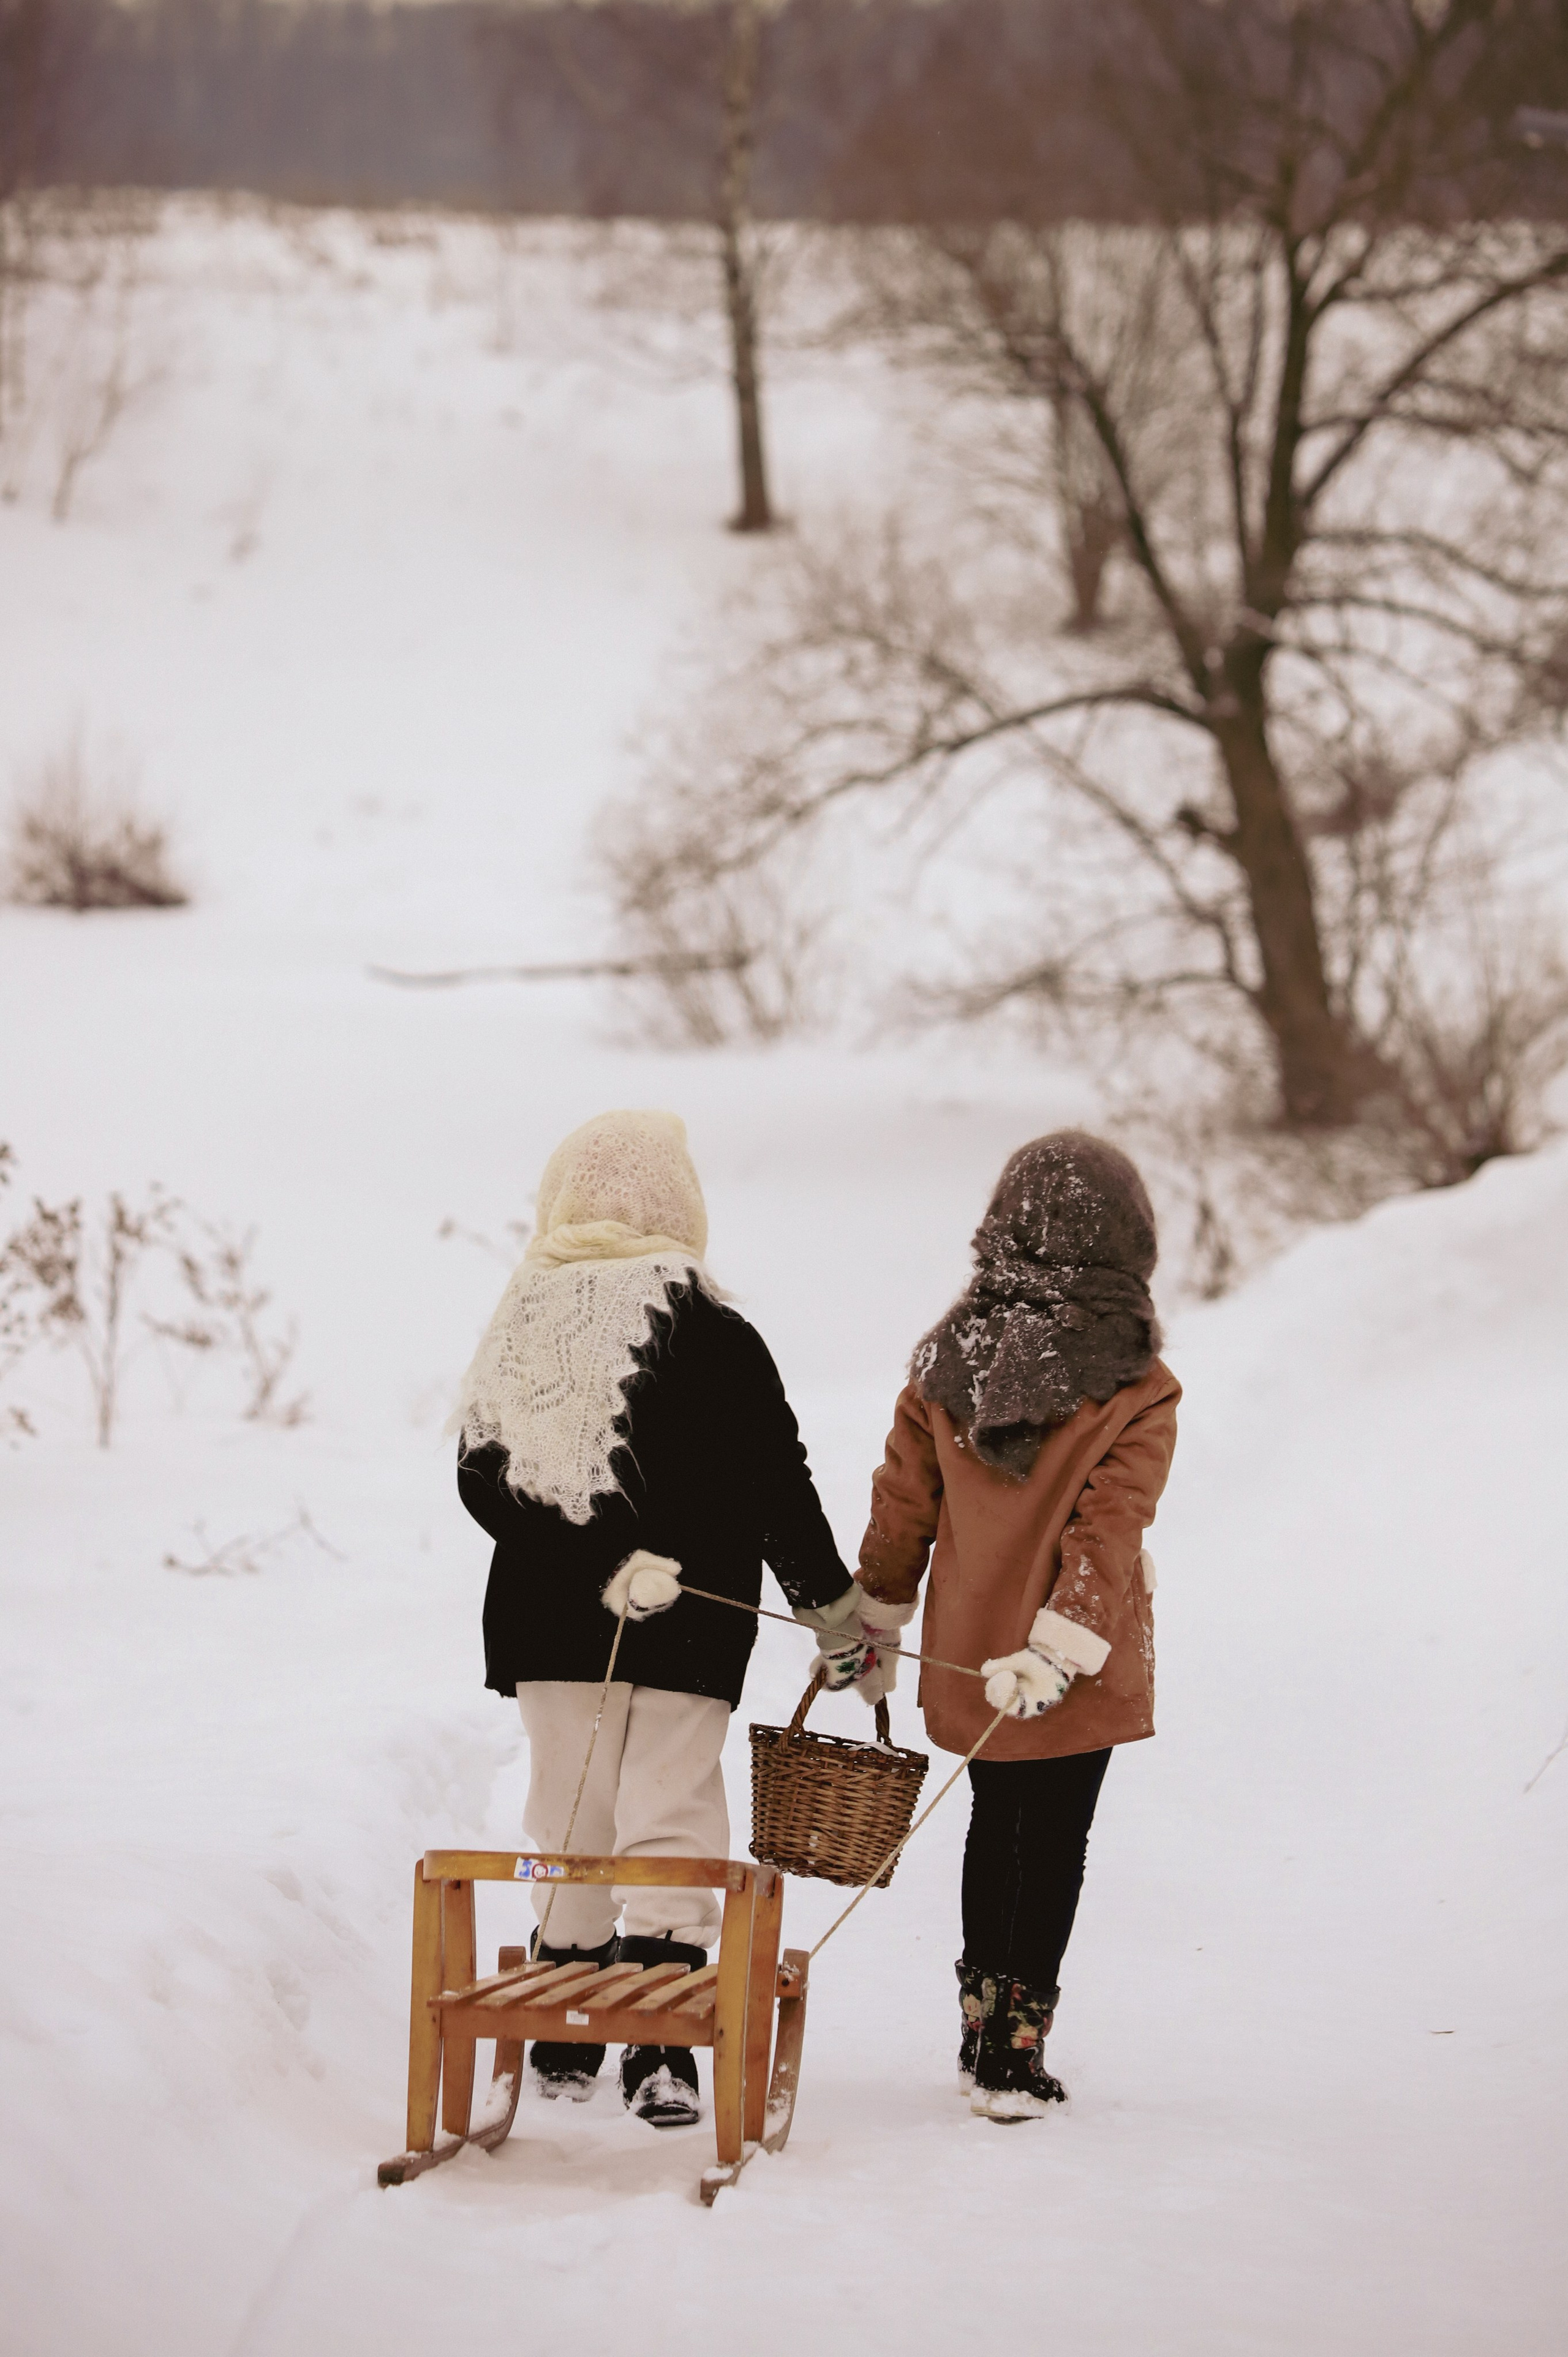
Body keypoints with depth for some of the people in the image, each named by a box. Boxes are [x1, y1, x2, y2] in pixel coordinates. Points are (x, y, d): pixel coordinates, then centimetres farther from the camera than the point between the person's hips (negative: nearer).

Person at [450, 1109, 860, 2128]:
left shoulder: (521, 1333, 1)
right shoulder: (718, 1339, -11)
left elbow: (485, 1480, -6)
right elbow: (780, 1488, -7)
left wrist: (595, 1565, -10)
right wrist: (834, 1604, 5)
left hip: (551, 1622, 3)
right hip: (690, 1633, -3)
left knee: (570, 1816, 13)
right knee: (670, 1821, 1)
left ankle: (567, 2043, 20)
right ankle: (660, 2051, -7)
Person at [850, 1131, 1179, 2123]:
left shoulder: (947, 1363, -3)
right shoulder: (1135, 1392, -14)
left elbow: (903, 1506, 4)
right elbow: (1106, 1532, -21)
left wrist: (878, 1623, 14)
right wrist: (1059, 1646, -21)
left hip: (967, 1656, 4)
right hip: (1080, 1666, -4)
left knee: (996, 1827, 20)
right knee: (1055, 1844, 6)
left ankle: (981, 2026, 27)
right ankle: (1015, 2050, 4)